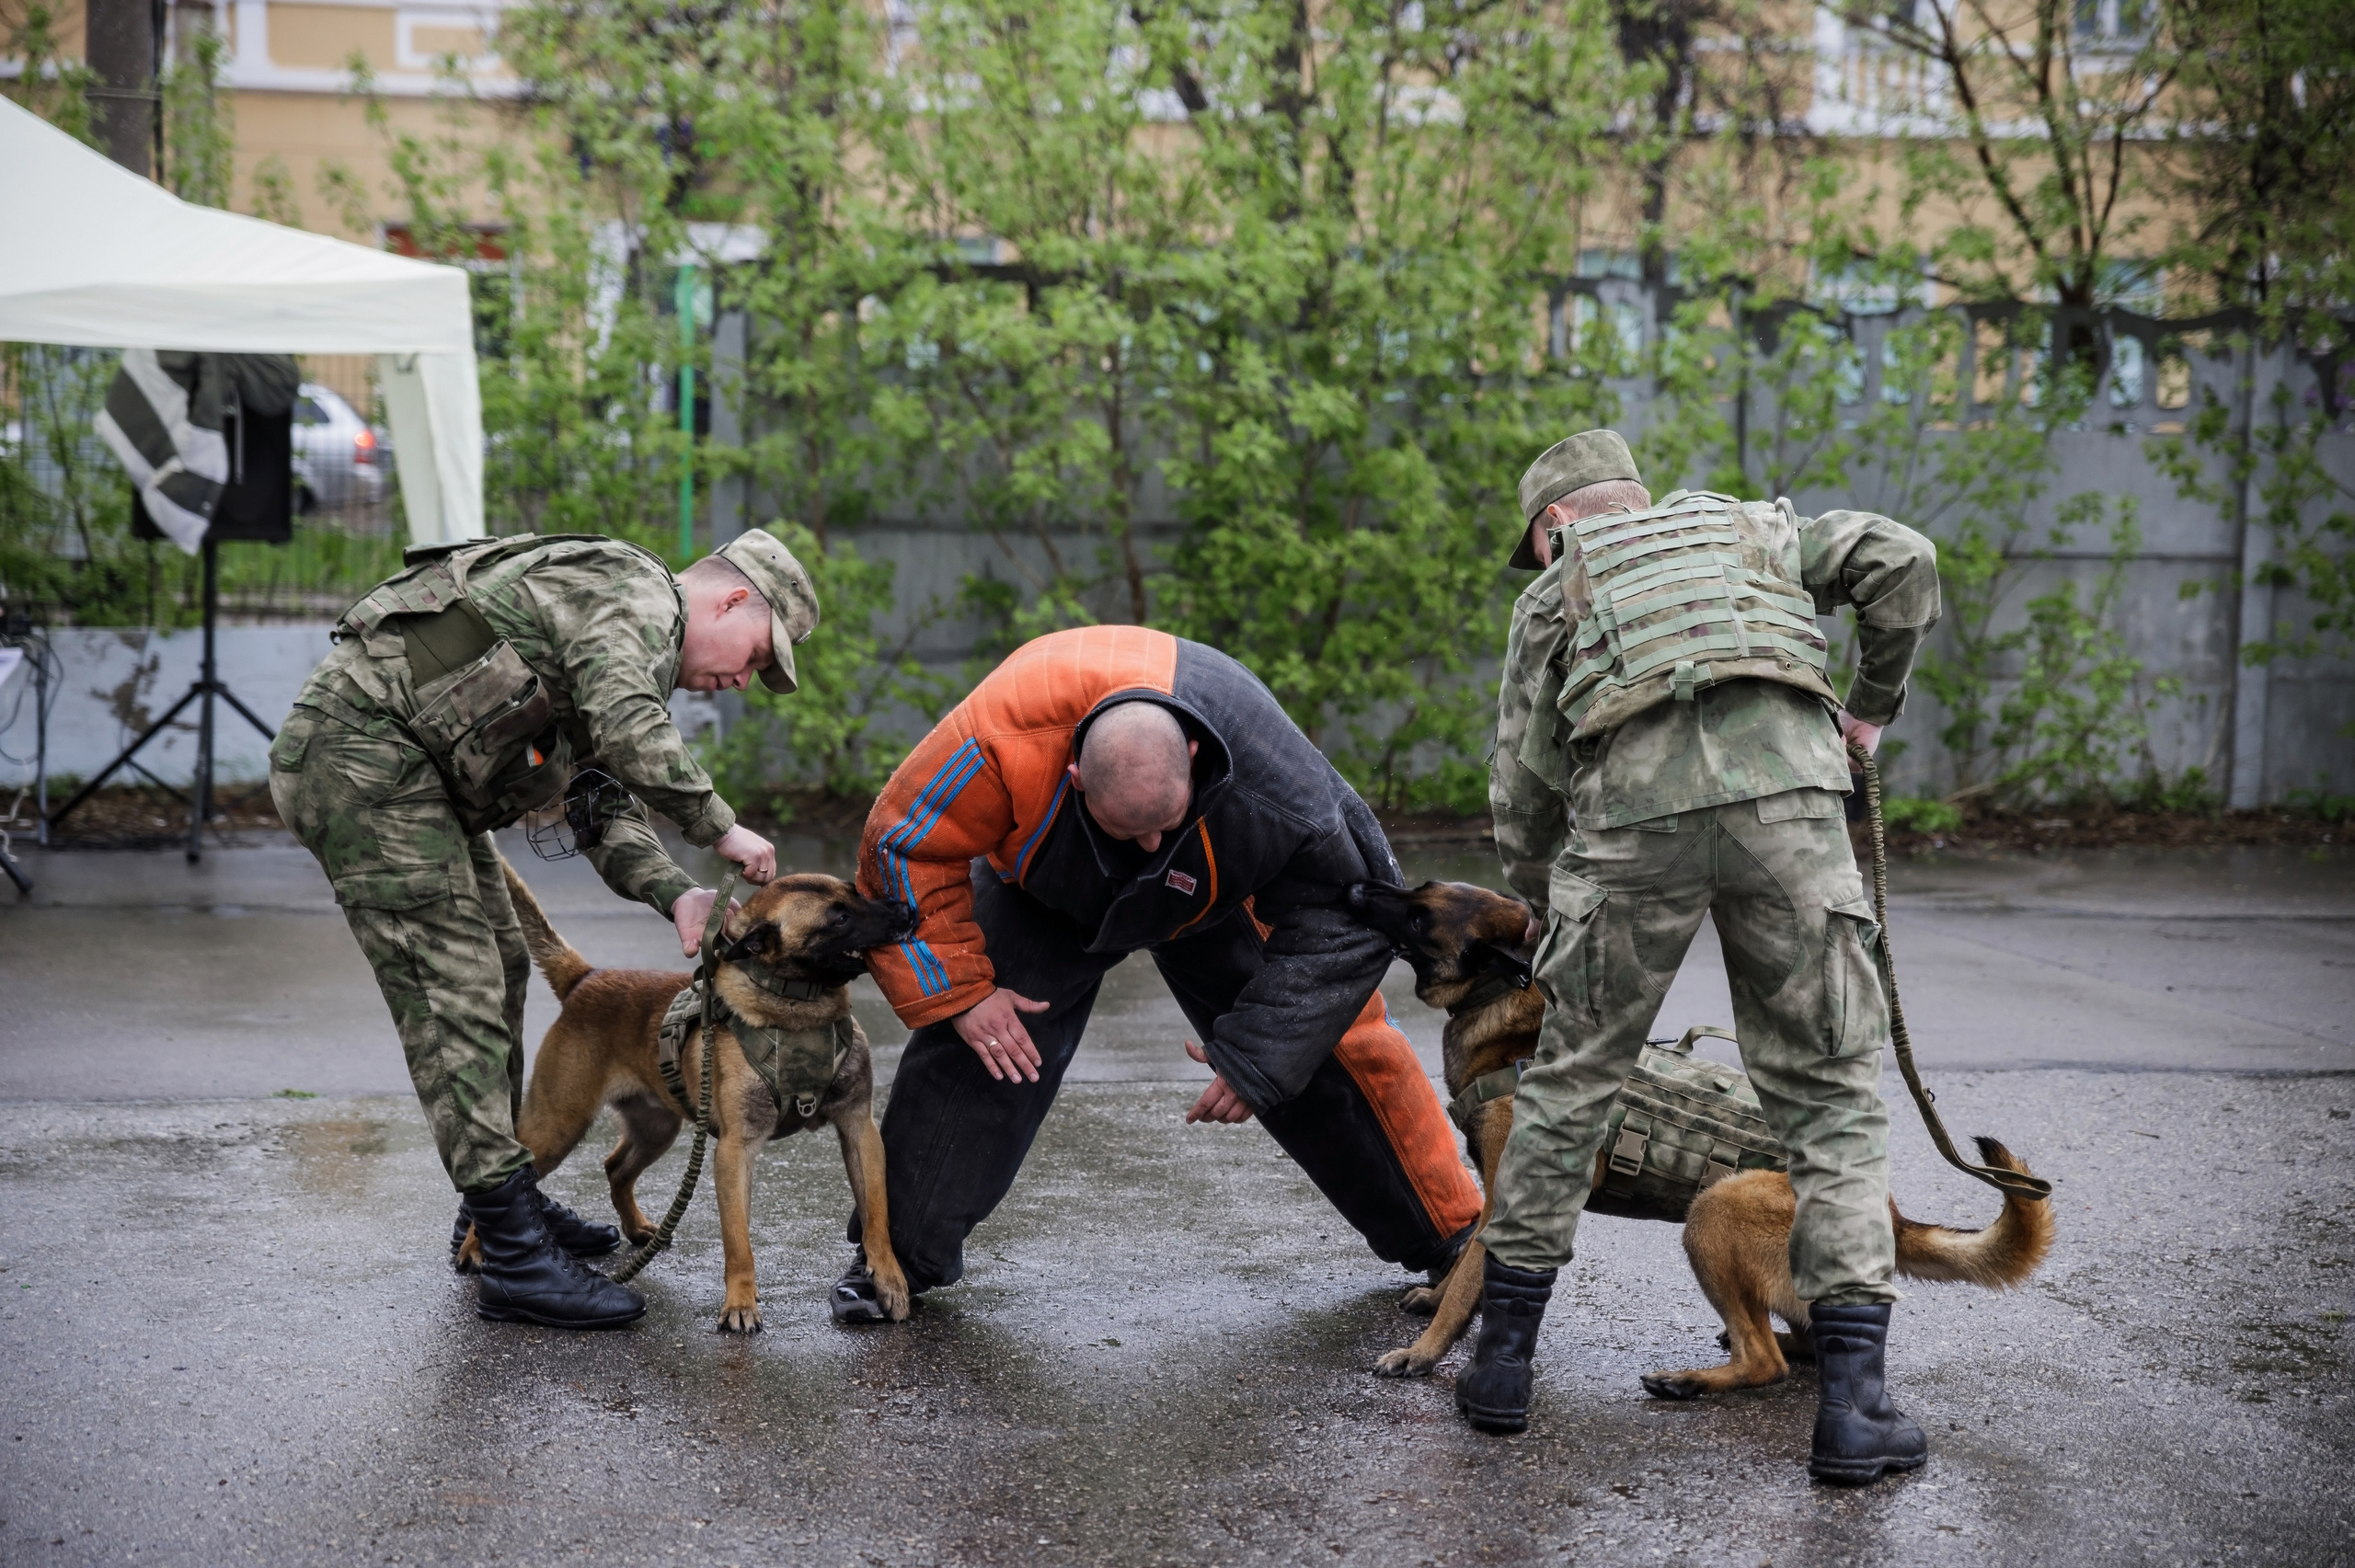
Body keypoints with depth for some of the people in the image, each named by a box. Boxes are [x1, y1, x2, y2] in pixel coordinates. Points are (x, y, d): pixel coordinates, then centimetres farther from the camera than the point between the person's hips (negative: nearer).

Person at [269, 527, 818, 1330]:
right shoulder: (636, 594, -12)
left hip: (413, 768, 11)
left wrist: (674, 892, -1)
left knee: (498, 964, 18)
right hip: (359, 744, -11)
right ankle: (516, 1261, -12)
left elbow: (602, 801, 16)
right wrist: (720, 827, -18)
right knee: (453, 990, -12)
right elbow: (628, 733, -31)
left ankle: (500, 1201, 30)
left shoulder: (631, 644, 20)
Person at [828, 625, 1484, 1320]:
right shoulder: (1008, 736, -45)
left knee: (1338, 1040, -3)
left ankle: (1448, 1239, 15)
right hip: (1046, 893, 0)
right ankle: (898, 1254, 3)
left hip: (1216, 897, 0)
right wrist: (958, 992, -29)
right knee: (969, 1048, -15)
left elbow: (1340, 918, -26)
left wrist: (1255, 1058, -27)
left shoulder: (1274, 783, -42)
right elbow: (906, 845, -28)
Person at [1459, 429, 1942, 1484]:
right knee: (1831, 1098, 9)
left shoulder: (1555, 593, 28)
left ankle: (1503, 1356, 23)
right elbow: (1901, 561, 15)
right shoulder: (1752, 526, 32)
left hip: (1630, 817, 0)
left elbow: (1522, 795, 23)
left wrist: (1547, 908, 40)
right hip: (1785, 795, 0)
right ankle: (1852, 1403, 2)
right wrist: (1872, 705, 28)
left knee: (1568, 1084, 18)